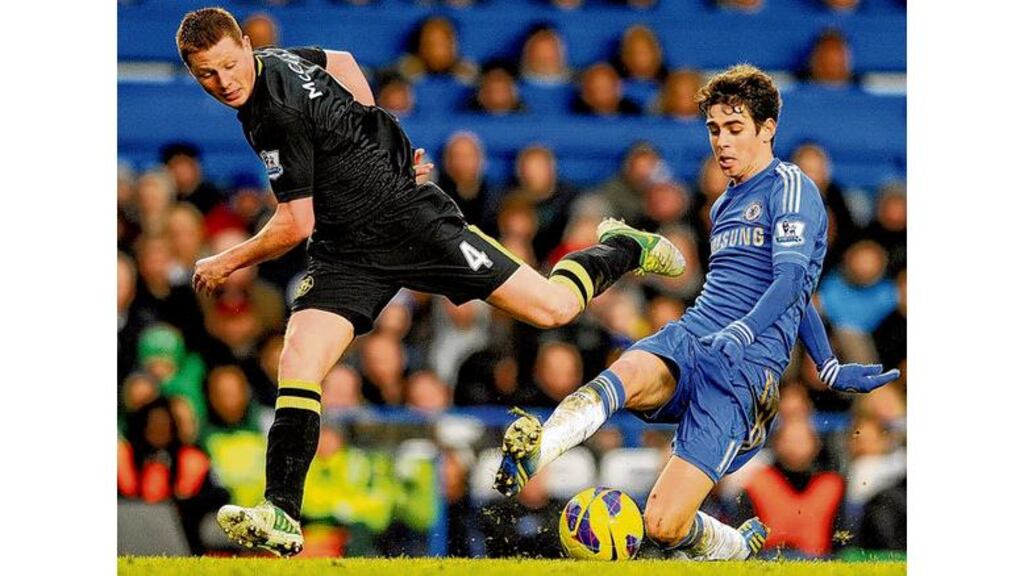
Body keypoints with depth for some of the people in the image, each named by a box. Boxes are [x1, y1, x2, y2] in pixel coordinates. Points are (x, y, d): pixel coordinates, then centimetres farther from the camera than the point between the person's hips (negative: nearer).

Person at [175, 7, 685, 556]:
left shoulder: (279, 114, -25)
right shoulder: (274, 60, 1)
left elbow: (295, 225, -19)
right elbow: (340, 61, 24)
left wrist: (225, 263, -6)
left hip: (412, 221, -8)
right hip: (345, 253, 8)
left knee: (553, 307, -1)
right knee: (298, 360, -14)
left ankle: (623, 248, 30)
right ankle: (281, 517, -20)